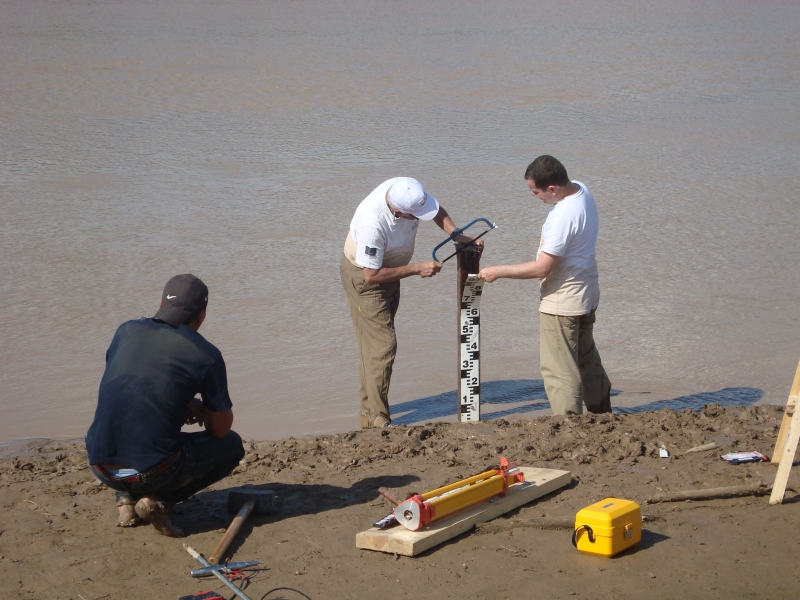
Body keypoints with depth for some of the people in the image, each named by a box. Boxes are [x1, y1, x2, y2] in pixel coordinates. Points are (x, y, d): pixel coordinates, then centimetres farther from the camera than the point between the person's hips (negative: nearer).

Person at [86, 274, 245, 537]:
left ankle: (127, 500, 18)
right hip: (153, 472, -5)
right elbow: (221, 428, 7)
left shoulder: (127, 331, 9)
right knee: (231, 445, 20)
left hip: (101, 468, 5)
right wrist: (202, 410, 30)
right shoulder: (206, 355, -3)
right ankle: (160, 500, 2)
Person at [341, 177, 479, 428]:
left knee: (374, 344, 15)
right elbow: (371, 275, -32)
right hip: (364, 277, -8)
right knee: (382, 346, -12)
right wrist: (417, 269, -28)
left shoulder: (407, 190, -21)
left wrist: (456, 235, -15)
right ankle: (377, 421, -5)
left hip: (388, 270, 8)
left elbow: (437, 211, 1)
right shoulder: (373, 224, -40)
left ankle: (368, 415, 25)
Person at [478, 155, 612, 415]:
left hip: (561, 303, -11)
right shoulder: (580, 190, -1)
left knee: (559, 371, -1)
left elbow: (542, 268, -26)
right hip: (586, 296, 11)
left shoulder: (563, 217, -30)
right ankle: (603, 416, 38)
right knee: (587, 360, 24)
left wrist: (498, 271, -18)